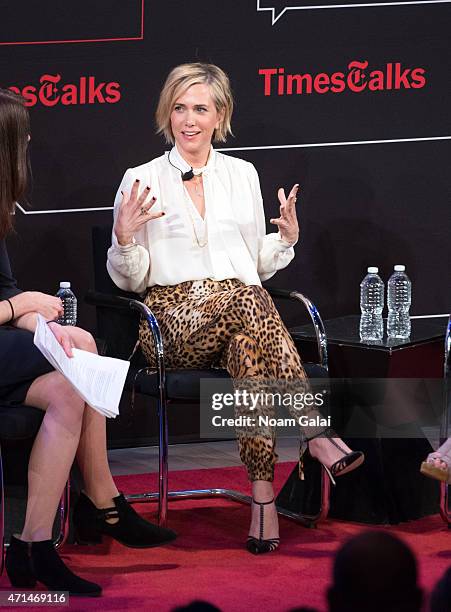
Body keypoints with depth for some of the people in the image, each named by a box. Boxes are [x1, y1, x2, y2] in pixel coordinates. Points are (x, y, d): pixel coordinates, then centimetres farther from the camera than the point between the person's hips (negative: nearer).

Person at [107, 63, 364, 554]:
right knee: (248, 304, -37)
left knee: (248, 347, -38)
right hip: (173, 316, -3)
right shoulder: (141, 180, 8)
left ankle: (262, 493, -42)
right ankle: (317, 436, -42)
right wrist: (124, 235, -12)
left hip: (244, 303, 3)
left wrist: (286, 237, 3)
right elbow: (130, 280, 7)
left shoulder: (243, 175, 18)